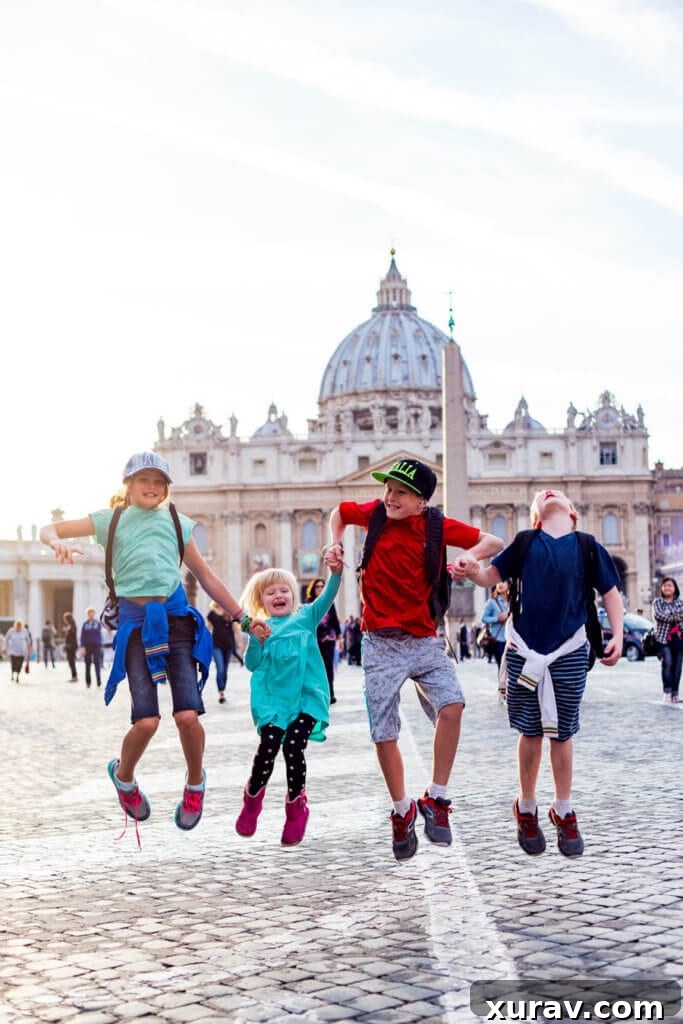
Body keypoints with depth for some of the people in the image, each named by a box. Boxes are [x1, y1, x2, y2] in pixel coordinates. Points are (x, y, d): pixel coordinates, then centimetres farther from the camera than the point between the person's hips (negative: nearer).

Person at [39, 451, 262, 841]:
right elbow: (49, 529, 10)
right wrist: (59, 544, -15)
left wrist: (243, 617, 18)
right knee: (147, 720, -13)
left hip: (176, 617, 1)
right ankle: (123, 775, 21)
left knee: (188, 714, -12)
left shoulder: (176, 523, 15)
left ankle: (195, 780, 19)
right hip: (136, 622, -1)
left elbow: (206, 577, 19)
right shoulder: (112, 520, 12)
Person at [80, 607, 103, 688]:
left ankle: (99, 682, -3)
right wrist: (82, 647, -9)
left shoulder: (98, 624, 3)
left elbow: (100, 635, 8)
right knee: (88, 665, 5)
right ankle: (88, 682, 11)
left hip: (96, 646, -1)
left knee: (97, 664, -6)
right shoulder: (85, 624, 3)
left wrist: (100, 646, 7)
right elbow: (82, 636, 1)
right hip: (87, 646, 1)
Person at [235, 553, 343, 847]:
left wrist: (336, 573, -24)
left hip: (306, 696, 0)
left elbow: (326, 598, -6)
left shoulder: (306, 617, 11)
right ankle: (252, 798, 18)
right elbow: (252, 664, 3)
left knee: (293, 748, -11)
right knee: (267, 748, -10)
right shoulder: (261, 629, 10)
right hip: (273, 699, 0)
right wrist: (257, 641, -15)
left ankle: (296, 806, 12)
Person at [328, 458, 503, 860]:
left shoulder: (437, 525, -5)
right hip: (381, 643, 1)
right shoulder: (375, 513, -2)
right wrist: (337, 543, 2)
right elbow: (340, 512, 20)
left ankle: (436, 800, -9)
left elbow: (495, 542, -1)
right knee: (384, 734, 0)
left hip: (424, 641, -1)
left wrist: (470, 557, -21)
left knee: (452, 705, -25)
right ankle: (402, 810, 22)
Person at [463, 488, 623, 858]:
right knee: (530, 733, 6)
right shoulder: (525, 544, 1)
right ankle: (526, 811, 23)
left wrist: (617, 635, -5)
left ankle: (564, 813, 23)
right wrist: (473, 573, -23)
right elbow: (490, 576, -1)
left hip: (569, 653, 0)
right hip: (525, 651, 0)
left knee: (562, 733, 8)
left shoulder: (586, 547, 1)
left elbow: (610, 593, 7)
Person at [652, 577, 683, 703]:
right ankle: (667, 690, -14)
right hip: (663, 637, -3)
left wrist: (669, 614, -11)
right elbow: (658, 615, -8)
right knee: (667, 663, -20)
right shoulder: (657, 601, 8)